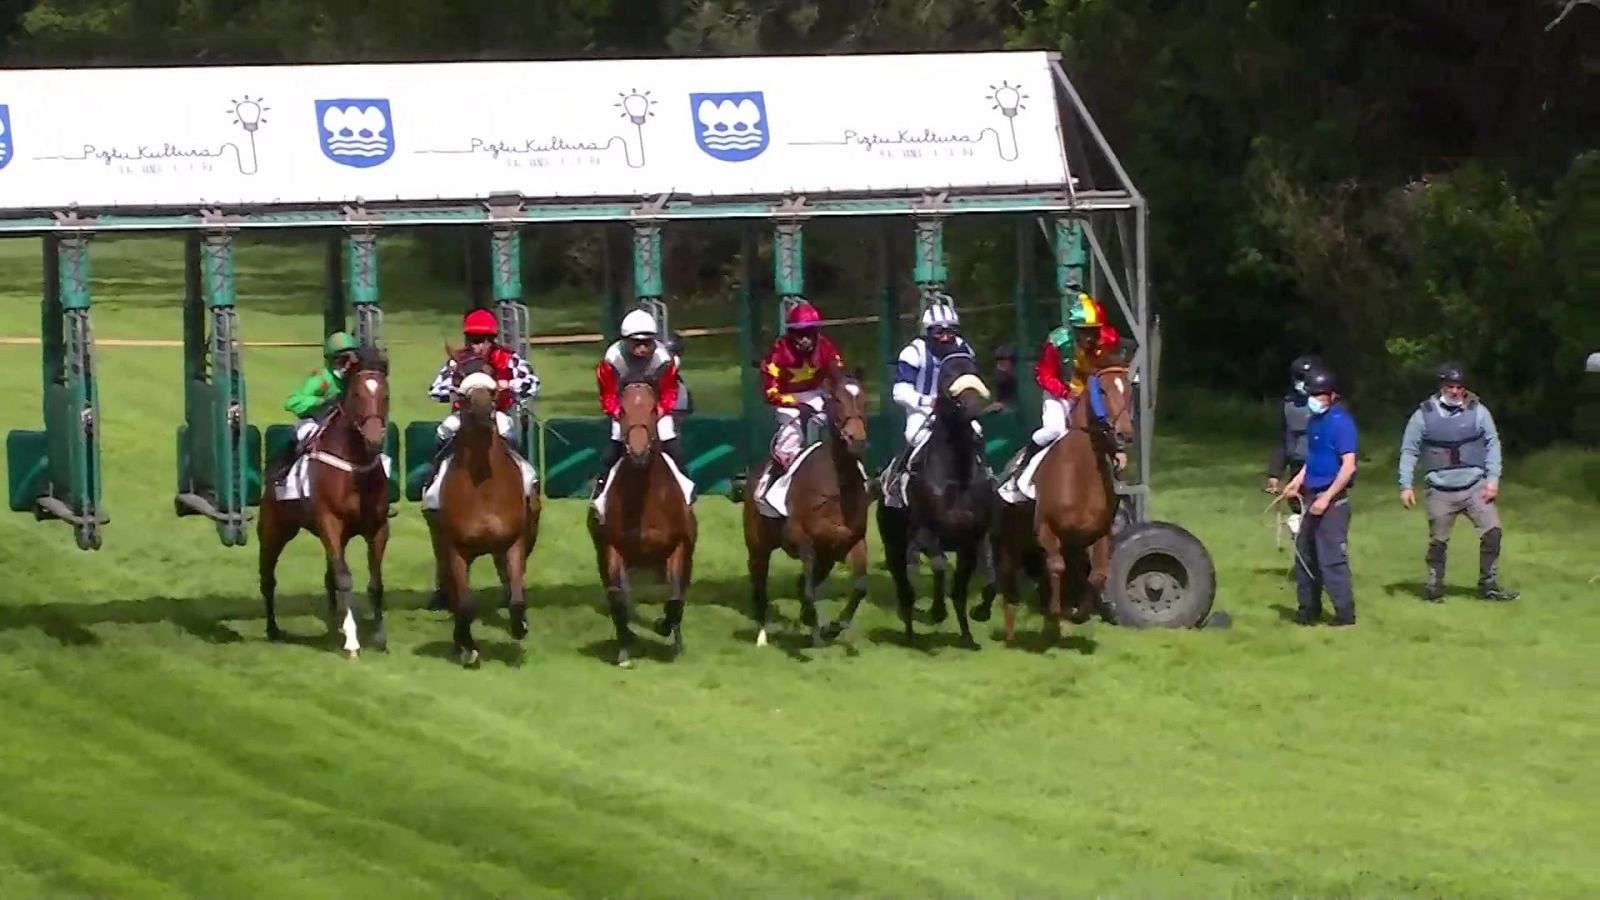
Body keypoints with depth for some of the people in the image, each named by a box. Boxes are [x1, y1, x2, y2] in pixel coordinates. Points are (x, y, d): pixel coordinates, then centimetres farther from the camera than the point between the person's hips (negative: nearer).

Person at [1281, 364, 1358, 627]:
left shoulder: (1340, 422, -15)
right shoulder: (1314, 421, 12)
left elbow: (1348, 466, -19)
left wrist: (1326, 498, -20)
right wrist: (1298, 480, 12)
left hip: (1332, 500, -9)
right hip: (1314, 496, 9)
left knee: (1331, 558, -8)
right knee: (1305, 553, 14)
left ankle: (1345, 614, -2)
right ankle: (1309, 610, 24)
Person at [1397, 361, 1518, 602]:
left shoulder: (1477, 411, -2)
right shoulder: (1425, 415, -3)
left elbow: (1492, 444, 3)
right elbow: (1409, 450, 3)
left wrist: (1493, 478, -5)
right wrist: (1406, 485, -2)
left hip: (1475, 486, 0)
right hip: (1440, 491, 0)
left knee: (1492, 530, -10)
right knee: (1438, 541, 7)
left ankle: (1489, 585, 2)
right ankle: (1434, 587, 23)